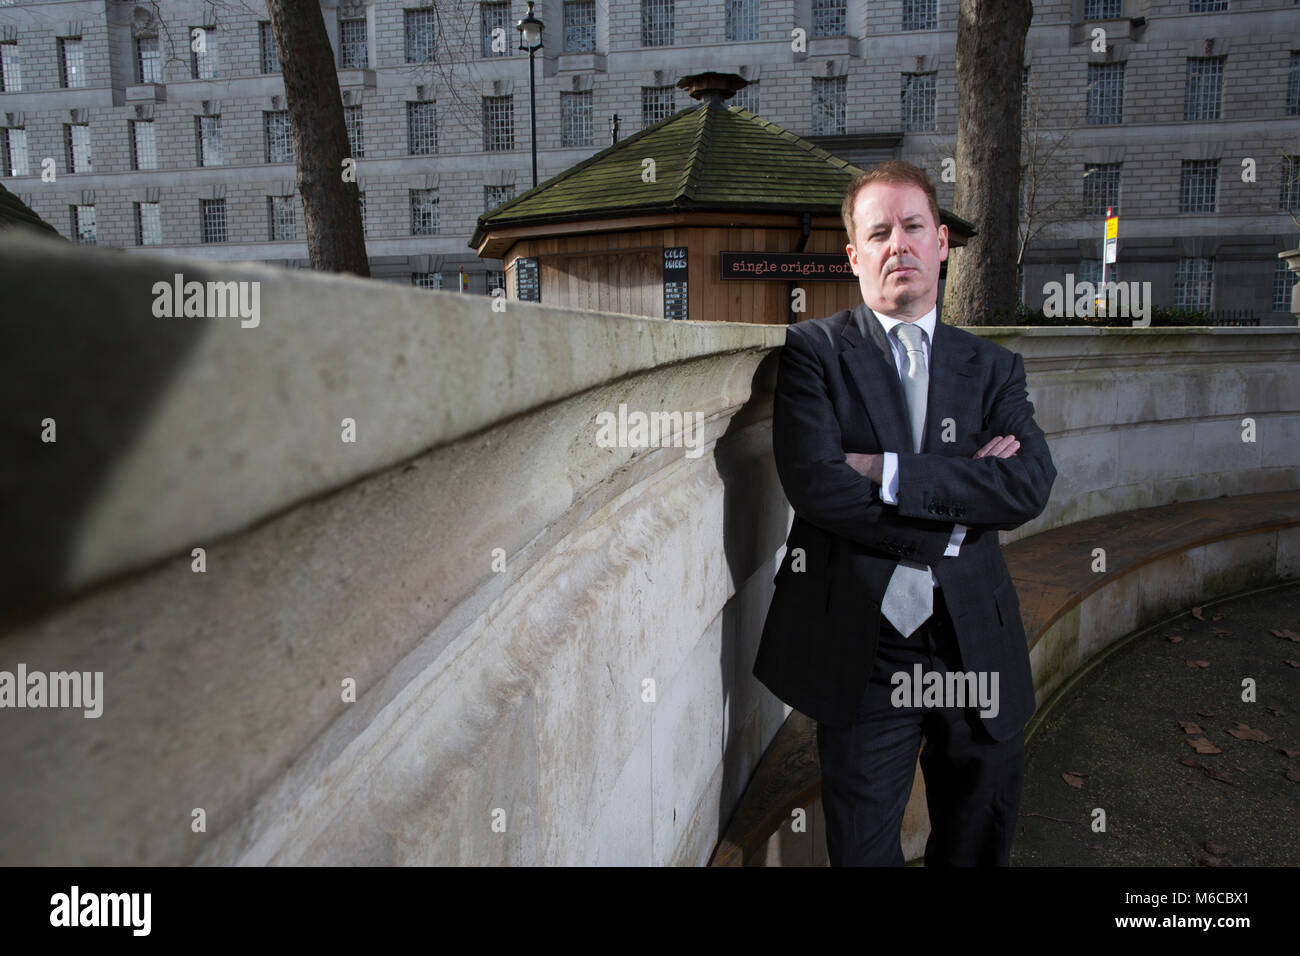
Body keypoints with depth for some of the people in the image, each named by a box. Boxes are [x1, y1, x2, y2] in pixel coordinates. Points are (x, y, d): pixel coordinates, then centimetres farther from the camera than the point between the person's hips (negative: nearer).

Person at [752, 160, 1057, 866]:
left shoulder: (993, 368, 9)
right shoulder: (814, 351, -1)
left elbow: (1031, 485, -8)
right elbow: (814, 484, -16)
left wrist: (888, 471, -17)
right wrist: (960, 499, -11)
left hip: (976, 645, 4)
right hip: (862, 651, -3)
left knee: (979, 846, 19)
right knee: (862, 849, 12)